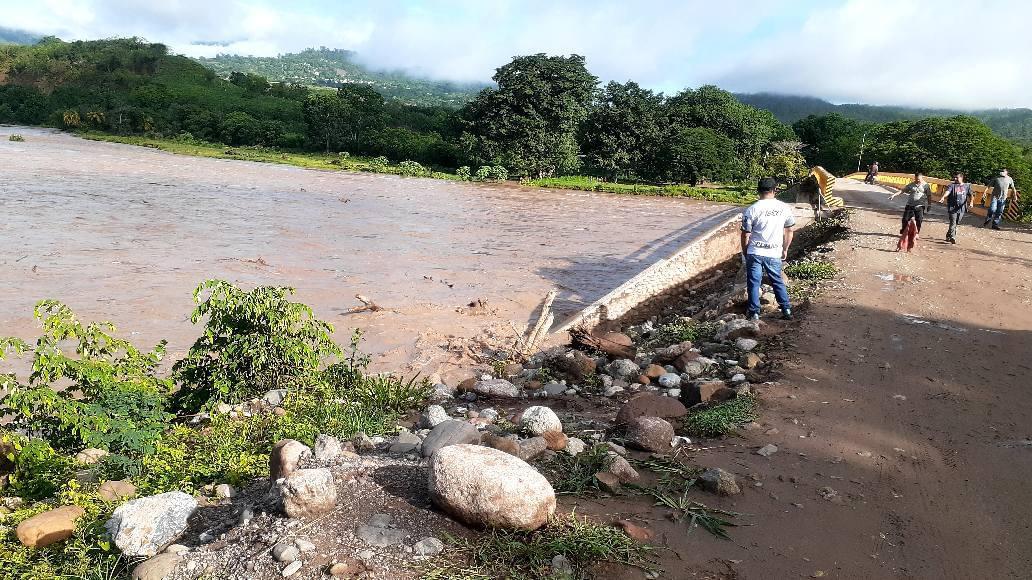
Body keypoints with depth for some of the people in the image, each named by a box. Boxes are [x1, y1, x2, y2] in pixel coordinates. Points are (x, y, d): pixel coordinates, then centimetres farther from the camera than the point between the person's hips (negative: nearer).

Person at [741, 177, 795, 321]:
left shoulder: (751, 210, -11)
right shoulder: (784, 208, -1)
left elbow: (745, 235, -7)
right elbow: (789, 231, 7)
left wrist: (745, 252, 7)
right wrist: (785, 249, 19)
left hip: (755, 252, -3)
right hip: (774, 253, 3)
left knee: (754, 283, 7)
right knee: (778, 282, 17)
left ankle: (754, 312, 9)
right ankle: (787, 310, 19)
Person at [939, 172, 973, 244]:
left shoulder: (967, 186, 9)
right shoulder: (952, 185, 0)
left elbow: (970, 195, 4)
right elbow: (947, 192, -18)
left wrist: (971, 201, -16)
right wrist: (943, 197, -39)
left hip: (961, 208, 3)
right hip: (953, 207, -3)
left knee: (956, 223, 13)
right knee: (953, 223, -11)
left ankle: (948, 235, 30)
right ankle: (952, 238, -15)